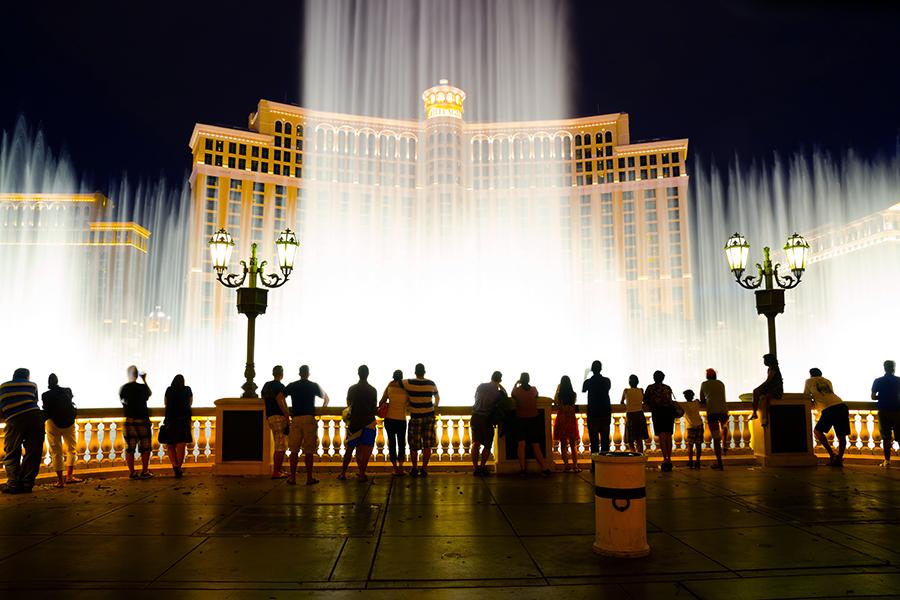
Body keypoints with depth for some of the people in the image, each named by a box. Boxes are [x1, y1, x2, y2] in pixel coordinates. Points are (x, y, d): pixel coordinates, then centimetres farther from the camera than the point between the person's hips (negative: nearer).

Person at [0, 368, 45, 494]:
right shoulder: (32, 385, 17)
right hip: (35, 416, 0)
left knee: (11, 454, 9)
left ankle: (13, 485, 2)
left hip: (15, 421, 0)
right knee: (33, 453, 5)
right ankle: (27, 484, 4)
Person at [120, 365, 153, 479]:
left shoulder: (123, 388, -2)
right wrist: (144, 380, 19)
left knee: (129, 448, 8)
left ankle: (132, 472, 10)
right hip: (142, 420, -2)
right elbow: (150, 393, 12)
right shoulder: (142, 387, -9)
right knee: (145, 447, 8)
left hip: (129, 420, 3)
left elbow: (123, 401, 10)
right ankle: (144, 472, 9)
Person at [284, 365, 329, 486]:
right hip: (309, 419, -1)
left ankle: (292, 477, 7)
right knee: (309, 451, 2)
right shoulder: (314, 386, 7)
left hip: (295, 419, 1)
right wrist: (323, 408, 37)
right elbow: (326, 398, 19)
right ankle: (309, 478, 4)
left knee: (294, 450, 7)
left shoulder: (292, 386, 8)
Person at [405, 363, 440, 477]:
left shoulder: (409, 383, -10)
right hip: (429, 416, 2)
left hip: (415, 417, -2)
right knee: (427, 445, 9)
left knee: (414, 445, 10)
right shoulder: (431, 384, 1)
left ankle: (415, 469, 16)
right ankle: (424, 469, 11)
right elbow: (437, 398, 16)